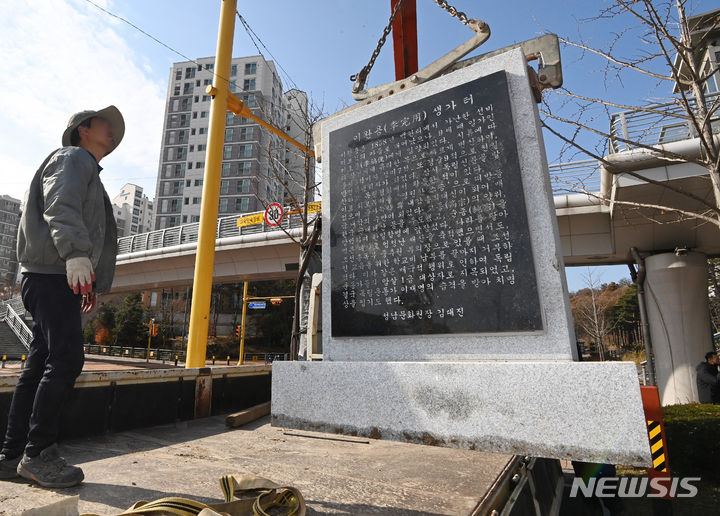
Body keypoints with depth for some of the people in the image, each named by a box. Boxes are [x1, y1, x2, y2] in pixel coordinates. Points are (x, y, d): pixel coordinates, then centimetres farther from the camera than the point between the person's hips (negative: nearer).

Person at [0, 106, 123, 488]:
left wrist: (91, 284, 25)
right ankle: (37, 454, -5)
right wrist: (75, 252, -35)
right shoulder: (72, 158, 1)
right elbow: (61, 207, -19)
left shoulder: (88, 173, 30)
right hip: (52, 274, -10)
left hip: (61, 277, 10)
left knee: (40, 366, 8)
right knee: (66, 360, -13)